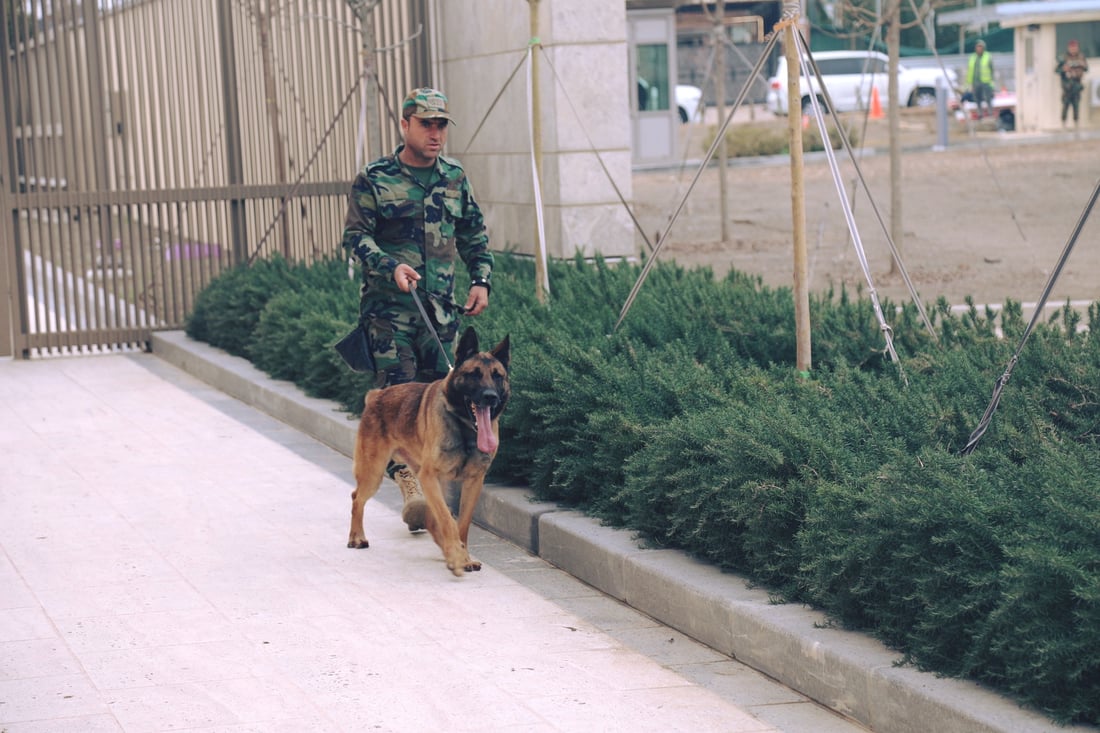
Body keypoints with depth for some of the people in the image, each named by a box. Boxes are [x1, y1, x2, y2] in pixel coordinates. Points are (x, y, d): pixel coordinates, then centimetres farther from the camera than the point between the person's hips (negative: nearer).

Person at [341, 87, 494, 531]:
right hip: (389, 306, -4)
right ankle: (408, 482, -18)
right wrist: (391, 267, -21)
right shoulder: (374, 179, 0)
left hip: (441, 307, 4)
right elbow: (356, 236, -5)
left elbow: (474, 236, 22)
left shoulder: (454, 177, 14)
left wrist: (481, 279, 8)